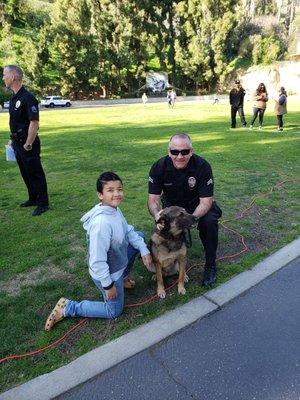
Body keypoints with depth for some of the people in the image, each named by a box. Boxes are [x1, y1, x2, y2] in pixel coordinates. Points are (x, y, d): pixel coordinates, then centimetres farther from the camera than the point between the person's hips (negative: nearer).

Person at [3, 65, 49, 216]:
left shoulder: (27, 97, -17)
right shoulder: (14, 97, 11)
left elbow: (34, 123, -22)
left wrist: (28, 144, -21)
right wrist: (12, 139, 18)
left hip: (28, 144, -9)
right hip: (18, 143, 9)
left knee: (35, 173, -1)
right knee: (25, 173, 17)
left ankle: (43, 204, 9)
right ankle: (33, 199, 31)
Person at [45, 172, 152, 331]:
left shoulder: (114, 209, -10)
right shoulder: (102, 223, -37)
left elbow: (128, 231, 5)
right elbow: (97, 261, -32)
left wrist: (144, 250, -3)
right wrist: (108, 285, -20)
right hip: (107, 272, -8)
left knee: (140, 236, 15)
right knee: (114, 311, 10)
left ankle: (122, 278, 27)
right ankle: (68, 308, 13)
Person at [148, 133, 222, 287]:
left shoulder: (202, 166, -28)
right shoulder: (159, 167, -22)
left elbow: (206, 201, -26)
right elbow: (153, 199, -19)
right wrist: (157, 214, -43)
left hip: (197, 204, -1)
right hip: (172, 204, 2)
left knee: (209, 222, -29)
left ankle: (210, 265, -6)